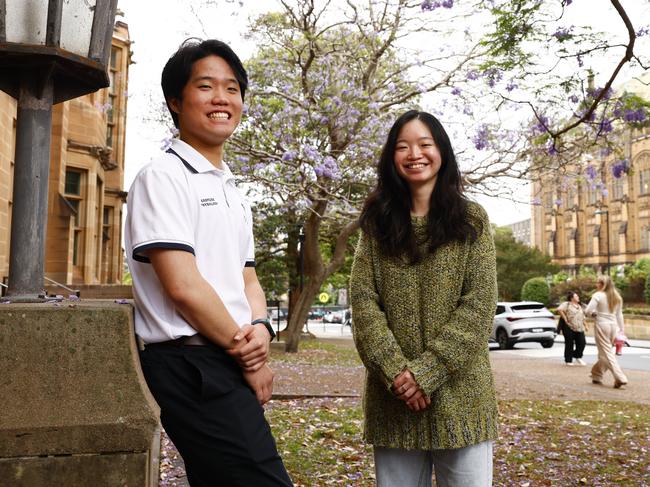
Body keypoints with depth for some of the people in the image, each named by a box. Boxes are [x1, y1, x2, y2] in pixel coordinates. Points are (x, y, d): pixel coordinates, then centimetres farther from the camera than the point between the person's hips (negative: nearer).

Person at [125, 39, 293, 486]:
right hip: (192, 365, -9)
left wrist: (260, 328, -4)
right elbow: (183, 286, -17)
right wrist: (248, 356, -8)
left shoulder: (234, 194, 18)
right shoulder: (163, 177, -9)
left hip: (227, 366, 9)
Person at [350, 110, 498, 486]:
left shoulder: (472, 220, 3)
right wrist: (395, 371, -15)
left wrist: (426, 370, -15)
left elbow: (479, 305, -6)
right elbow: (363, 301, -2)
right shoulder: (378, 223, 8)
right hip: (393, 396, 2)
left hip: (460, 394, -1)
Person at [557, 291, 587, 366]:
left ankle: (578, 357, 20)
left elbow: (582, 317, 28)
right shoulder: (566, 304, -5)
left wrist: (585, 325, 19)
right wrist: (565, 319, -17)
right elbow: (559, 309, -21)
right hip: (569, 327, -7)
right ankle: (568, 360, 9)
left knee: (582, 343, -2)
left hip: (579, 328, 7)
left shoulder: (579, 306, 21)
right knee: (569, 344, -1)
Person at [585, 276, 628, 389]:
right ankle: (597, 375, 26)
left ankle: (620, 378, -14)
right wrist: (622, 329, 17)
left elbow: (588, 311, -14)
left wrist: (594, 313, 7)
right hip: (613, 325, 7)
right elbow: (619, 315, 14)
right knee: (605, 352, 17)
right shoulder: (617, 297, 11)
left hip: (602, 325, -7)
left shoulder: (598, 295, -9)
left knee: (606, 353, -4)